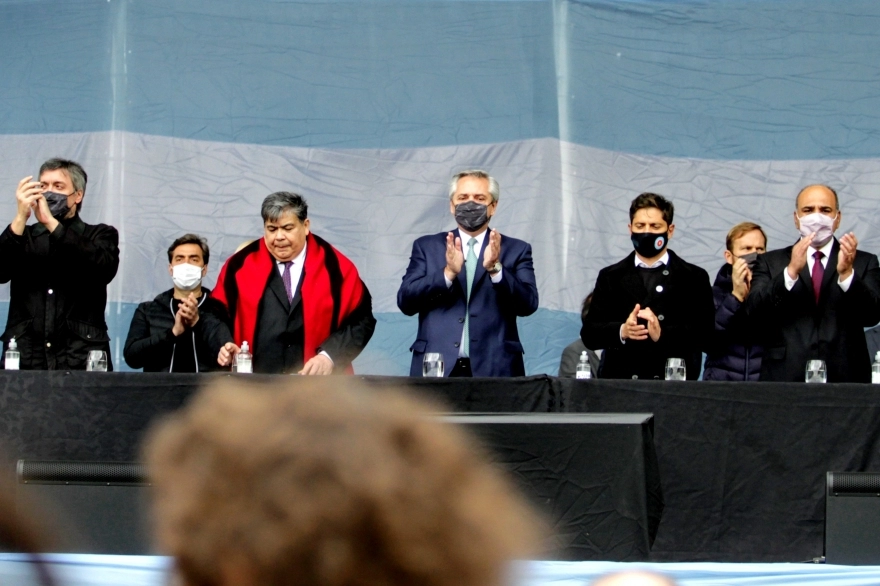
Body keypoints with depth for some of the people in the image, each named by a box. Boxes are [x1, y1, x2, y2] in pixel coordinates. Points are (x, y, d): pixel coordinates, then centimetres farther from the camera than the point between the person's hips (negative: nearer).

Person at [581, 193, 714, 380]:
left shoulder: (694, 278, 9)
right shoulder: (610, 277, 14)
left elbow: (704, 333, -2)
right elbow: (589, 333, 5)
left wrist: (662, 334, -19)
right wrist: (622, 331, -15)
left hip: (674, 382, -1)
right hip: (620, 380, 1)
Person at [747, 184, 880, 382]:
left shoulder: (864, 262, 9)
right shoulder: (770, 262, 10)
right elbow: (755, 312, -5)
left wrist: (847, 273, -21)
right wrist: (791, 271, -19)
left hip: (844, 381, 0)